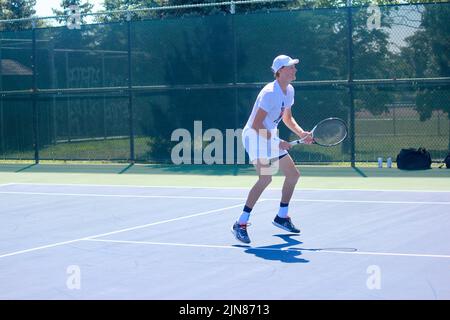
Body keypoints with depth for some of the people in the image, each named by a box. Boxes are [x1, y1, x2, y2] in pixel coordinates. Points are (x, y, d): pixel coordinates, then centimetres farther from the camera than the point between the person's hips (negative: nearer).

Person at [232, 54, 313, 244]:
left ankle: (282, 217, 29)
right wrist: (277, 142, -24)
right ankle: (240, 224, -24)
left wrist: (301, 133, 4)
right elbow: (256, 125, -25)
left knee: (293, 175, 13)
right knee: (266, 177, -26)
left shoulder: (289, 91, 7)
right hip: (255, 136, -10)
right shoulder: (269, 93, -23)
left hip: (271, 138, 10)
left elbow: (287, 118, 20)